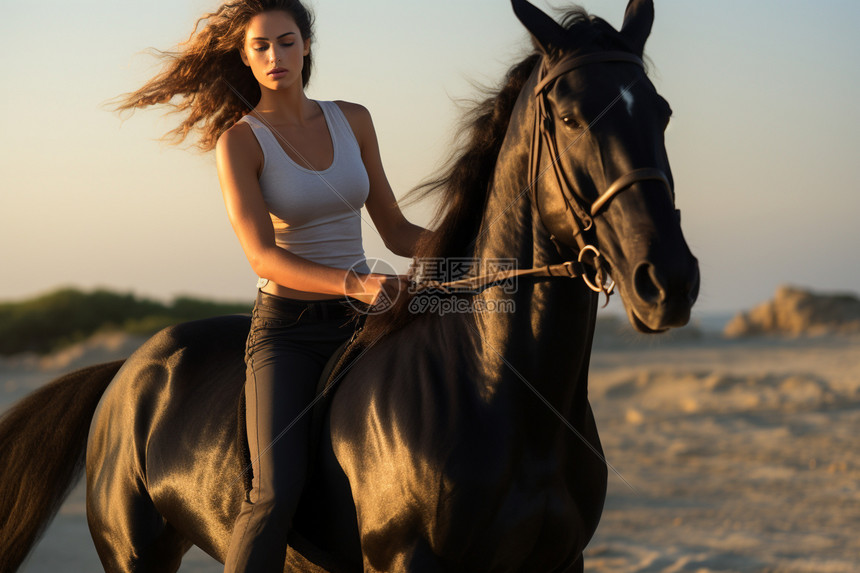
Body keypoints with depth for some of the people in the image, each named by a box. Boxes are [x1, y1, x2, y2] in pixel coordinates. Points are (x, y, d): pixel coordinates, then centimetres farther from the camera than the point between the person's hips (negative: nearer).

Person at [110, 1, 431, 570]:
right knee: (278, 492, -23)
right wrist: (354, 282, -31)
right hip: (286, 330, -5)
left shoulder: (353, 121, 8)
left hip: (359, 324, 5)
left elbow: (396, 230, 14)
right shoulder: (240, 140, -6)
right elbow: (264, 256, -17)